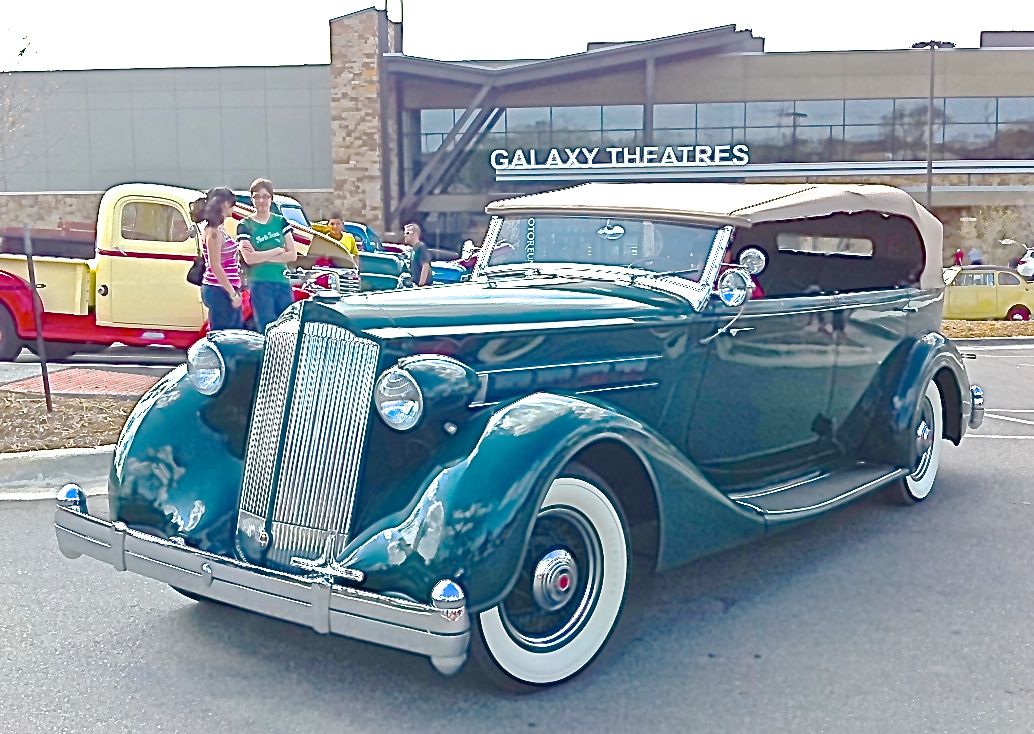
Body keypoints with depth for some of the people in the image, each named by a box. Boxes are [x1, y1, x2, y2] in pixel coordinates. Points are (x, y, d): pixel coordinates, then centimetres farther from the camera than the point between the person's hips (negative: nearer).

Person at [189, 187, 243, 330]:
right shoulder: (214, 232, -13)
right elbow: (215, 266, -18)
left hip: (221, 290, 10)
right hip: (220, 291, -10)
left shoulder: (217, 229, 15)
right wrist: (233, 293, -18)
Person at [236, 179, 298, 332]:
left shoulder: (281, 222, 10)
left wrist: (261, 256, -7)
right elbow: (249, 258, -12)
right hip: (259, 285, -3)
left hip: (283, 283, 3)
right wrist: (278, 251, -6)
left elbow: (292, 255, 1)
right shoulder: (245, 226, 2)